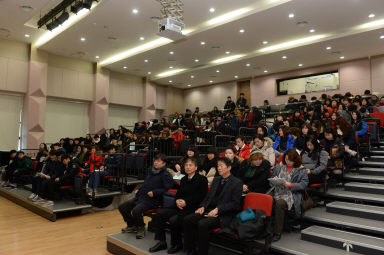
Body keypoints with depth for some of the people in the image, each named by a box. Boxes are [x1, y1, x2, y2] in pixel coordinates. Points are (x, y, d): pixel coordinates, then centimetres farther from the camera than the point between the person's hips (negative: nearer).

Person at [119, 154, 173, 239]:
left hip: (151, 200, -9)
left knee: (135, 211, -32)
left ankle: (141, 229, -3)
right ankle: (132, 226, 23)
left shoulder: (165, 175, -8)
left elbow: (167, 188, -18)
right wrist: (139, 190, 15)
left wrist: (154, 192, -21)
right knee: (122, 207, 6)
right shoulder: (151, 171, 18)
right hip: (140, 197, 9)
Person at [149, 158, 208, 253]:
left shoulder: (202, 179, -3)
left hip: (192, 208, -7)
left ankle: (177, 245, -3)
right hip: (179, 206, 7)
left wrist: (186, 202, -16)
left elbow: (201, 196, -11)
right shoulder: (183, 179, 19)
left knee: (174, 220, -29)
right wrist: (177, 200, -5)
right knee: (158, 215, -8)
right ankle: (161, 242, 2)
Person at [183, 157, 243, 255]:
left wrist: (217, 209, -18)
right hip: (209, 210, 7)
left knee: (202, 224, -31)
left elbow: (235, 203, -9)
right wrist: (203, 206, 0)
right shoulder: (216, 179, 19)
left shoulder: (237, 183, -3)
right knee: (187, 220, -14)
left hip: (224, 215, -6)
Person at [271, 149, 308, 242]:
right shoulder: (279, 166, 20)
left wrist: (290, 185, -13)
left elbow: (304, 184, -2)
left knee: (279, 203, -34)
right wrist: (274, 180, 0)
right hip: (277, 192, 4)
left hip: (291, 194, -4)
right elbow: (271, 179, 24)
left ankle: (277, 233, -23)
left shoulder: (301, 170, 8)